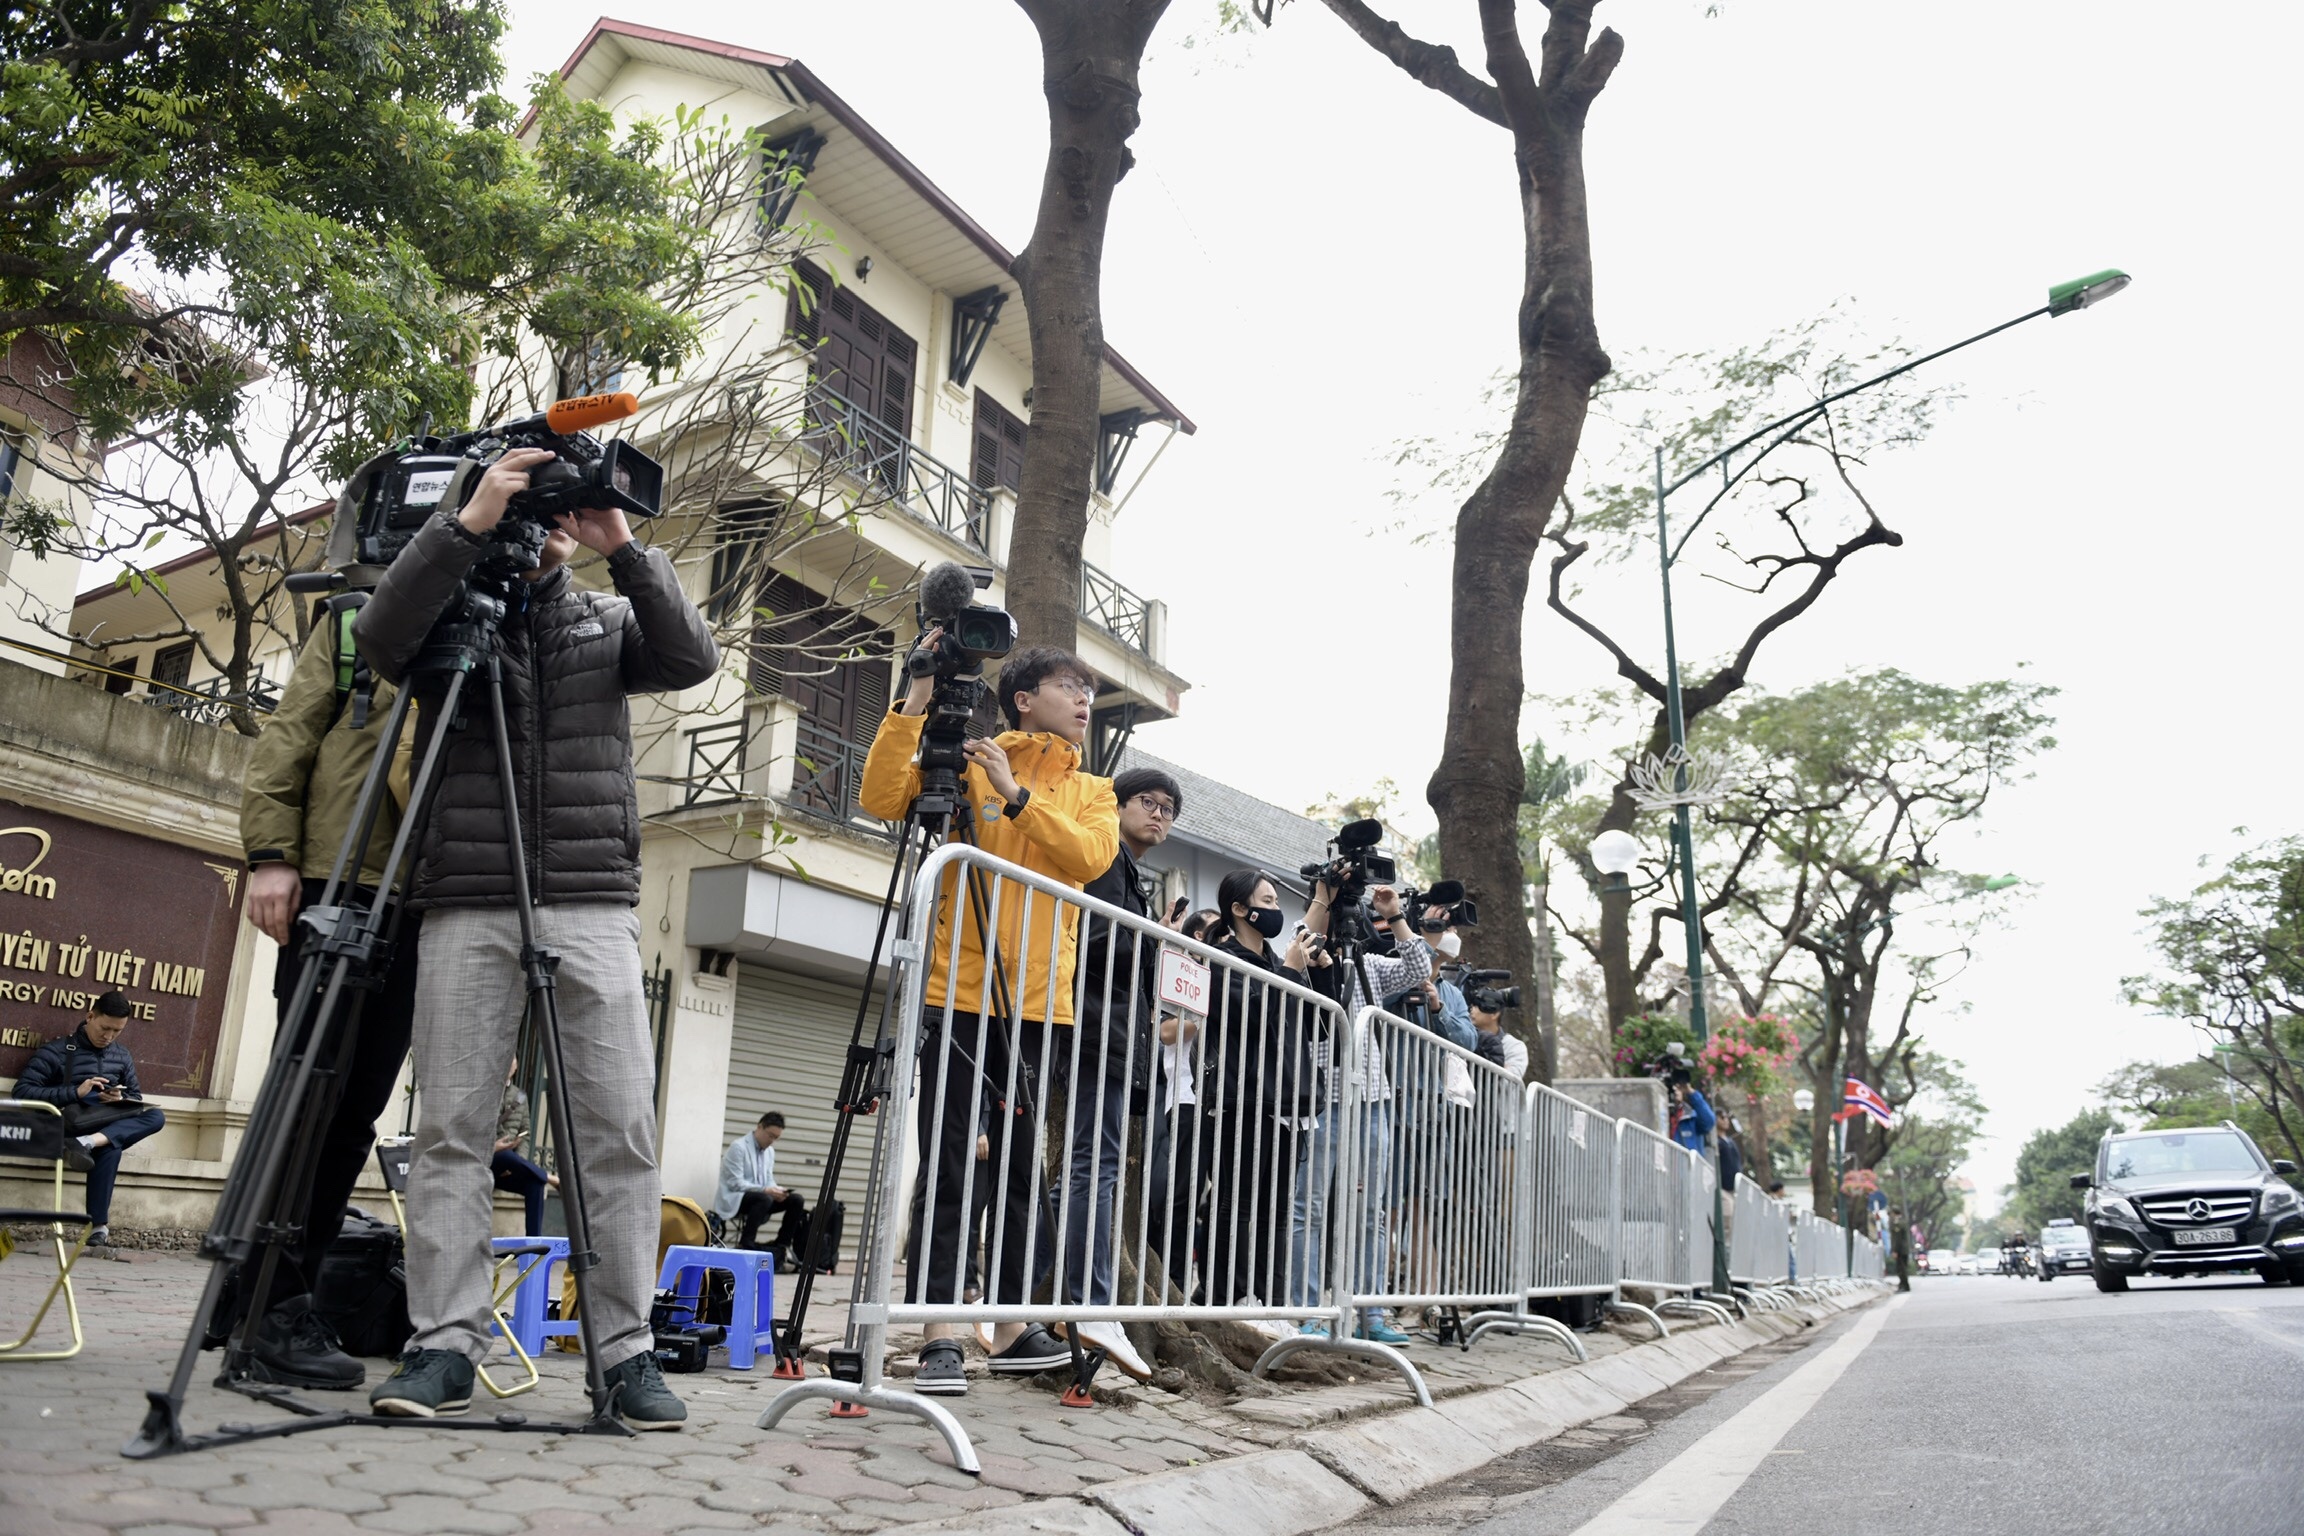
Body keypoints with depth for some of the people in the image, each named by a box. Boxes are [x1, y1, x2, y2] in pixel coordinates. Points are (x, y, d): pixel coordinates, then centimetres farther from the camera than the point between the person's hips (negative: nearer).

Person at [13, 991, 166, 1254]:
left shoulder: (122, 1056, 15)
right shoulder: (57, 1051, -3)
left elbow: (136, 1098, 21)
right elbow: (22, 1091, -13)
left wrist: (120, 1100, -6)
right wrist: (75, 1092, -24)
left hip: (110, 1123, 5)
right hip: (70, 1124, -4)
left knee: (155, 1117, -29)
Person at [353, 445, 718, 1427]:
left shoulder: (607, 622, 16)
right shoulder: (450, 618, 12)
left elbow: (693, 658, -2)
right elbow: (381, 635, -10)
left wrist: (623, 549, -11)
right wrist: (467, 521, -17)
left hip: (593, 905, 1)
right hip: (468, 905, 0)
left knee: (619, 1131, -4)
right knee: (452, 1127, -2)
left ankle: (627, 1350, 0)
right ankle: (443, 1345, 4)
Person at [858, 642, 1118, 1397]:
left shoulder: (1092, 792, 16)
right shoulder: (965, 763, 7)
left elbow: (1090, 857, -5)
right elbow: (881, 798, -8)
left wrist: (1015, 794, -11)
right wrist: (916, 699, -14)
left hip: (1036, 1002, 4)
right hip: (958, 991, -3)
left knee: (1021, 1165, 8)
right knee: (947, 1164, -4)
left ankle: (1014, 1322, 16)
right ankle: (939, 1333, -1)